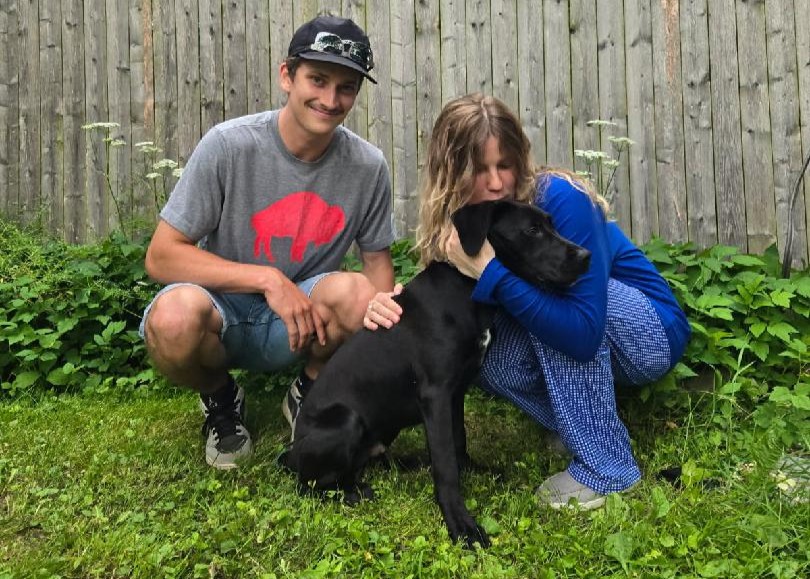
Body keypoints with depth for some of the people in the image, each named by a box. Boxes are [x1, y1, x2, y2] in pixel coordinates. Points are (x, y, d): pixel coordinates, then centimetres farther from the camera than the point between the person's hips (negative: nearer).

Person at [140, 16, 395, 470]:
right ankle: (220, 399, 3)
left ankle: (310, 394, 4)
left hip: (302, 316, 2)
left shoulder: (368, 166, -9)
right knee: (174, 317, -36)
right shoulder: (228, 145, -17)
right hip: (223, 310, -1)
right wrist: (269, 279, -27)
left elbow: (378, 259, 4)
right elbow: (161, 256, -16)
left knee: (355, 293, -32)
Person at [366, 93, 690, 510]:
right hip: (589, 341, 5)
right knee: (493, 363, -24)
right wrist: (397, 311, -26)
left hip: (650, 334, -4)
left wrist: (491, 271, -40)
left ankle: (607, 466, -21)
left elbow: (584, 332, -37)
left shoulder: (561, 201, -29)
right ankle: (580, 424, 4)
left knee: (545, 280, -32)